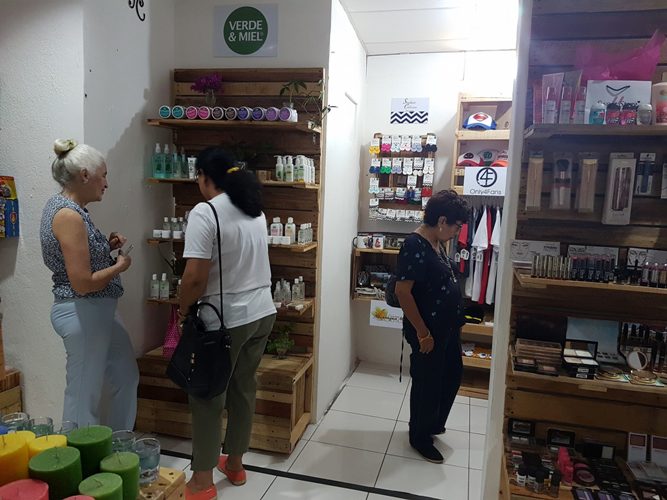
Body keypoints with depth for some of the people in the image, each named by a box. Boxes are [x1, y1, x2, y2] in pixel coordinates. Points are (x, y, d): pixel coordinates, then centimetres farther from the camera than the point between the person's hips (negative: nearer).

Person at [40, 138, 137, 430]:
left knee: (127, 377, 21)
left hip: (98, 311, 11)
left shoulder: (61, 205, 9)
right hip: (83, 313, -11)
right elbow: (83, 283, -25)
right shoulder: (69, 216, -21)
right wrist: (120, 265, -11)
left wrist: (107, 247, 8)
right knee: (84, 395, 6)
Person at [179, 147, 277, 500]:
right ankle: (234, 464, 34)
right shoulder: (255, 210, 8)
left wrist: (184, 309, -4)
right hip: (262, 313, 7)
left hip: (227, 320, -7)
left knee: (208, 396, 9)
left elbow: (196, 277, -22)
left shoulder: (204, 213, -17)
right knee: (244, 388, 18)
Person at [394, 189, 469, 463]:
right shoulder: (415, 246, -24)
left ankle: (434, 423, 43)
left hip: (447, 326, 10)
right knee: (427, 382, 7)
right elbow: (402, 291, -26)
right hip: (428, 330, -10)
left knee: (452, 374, 22)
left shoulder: (435, 242, 6)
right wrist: (422, 332, -22)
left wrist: (454, 322, 20)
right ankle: (420, 437, 28)